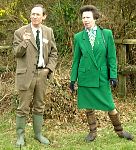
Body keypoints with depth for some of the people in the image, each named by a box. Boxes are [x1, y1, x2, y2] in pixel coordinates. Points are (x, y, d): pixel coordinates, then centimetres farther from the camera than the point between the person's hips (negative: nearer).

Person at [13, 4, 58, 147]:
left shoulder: (48, 32, 6)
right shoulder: (20, 32, -5)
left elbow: (53, 52, 11)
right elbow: (17, 53, -6)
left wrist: (49, 68, -2)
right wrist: (24, 43, -25)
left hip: (42, 73, 4)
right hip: (26, 74, -3)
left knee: (39, 106, 13)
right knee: (23, 107, 2)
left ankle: (38, 133, 26)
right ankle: (20, 136, 15)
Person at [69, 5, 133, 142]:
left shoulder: (106, 34, -1)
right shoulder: (78, 37, 2)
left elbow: (111, 57, 0)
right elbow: (76, 59, 7)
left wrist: (113, 75, -6)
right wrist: (73, 79, 7)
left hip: (102, 76, -1)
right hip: (85, 77, 2)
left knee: (110, 105, 3)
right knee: (88, 106, 9)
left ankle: (119, 130, 23)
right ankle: (92, 132, 26)